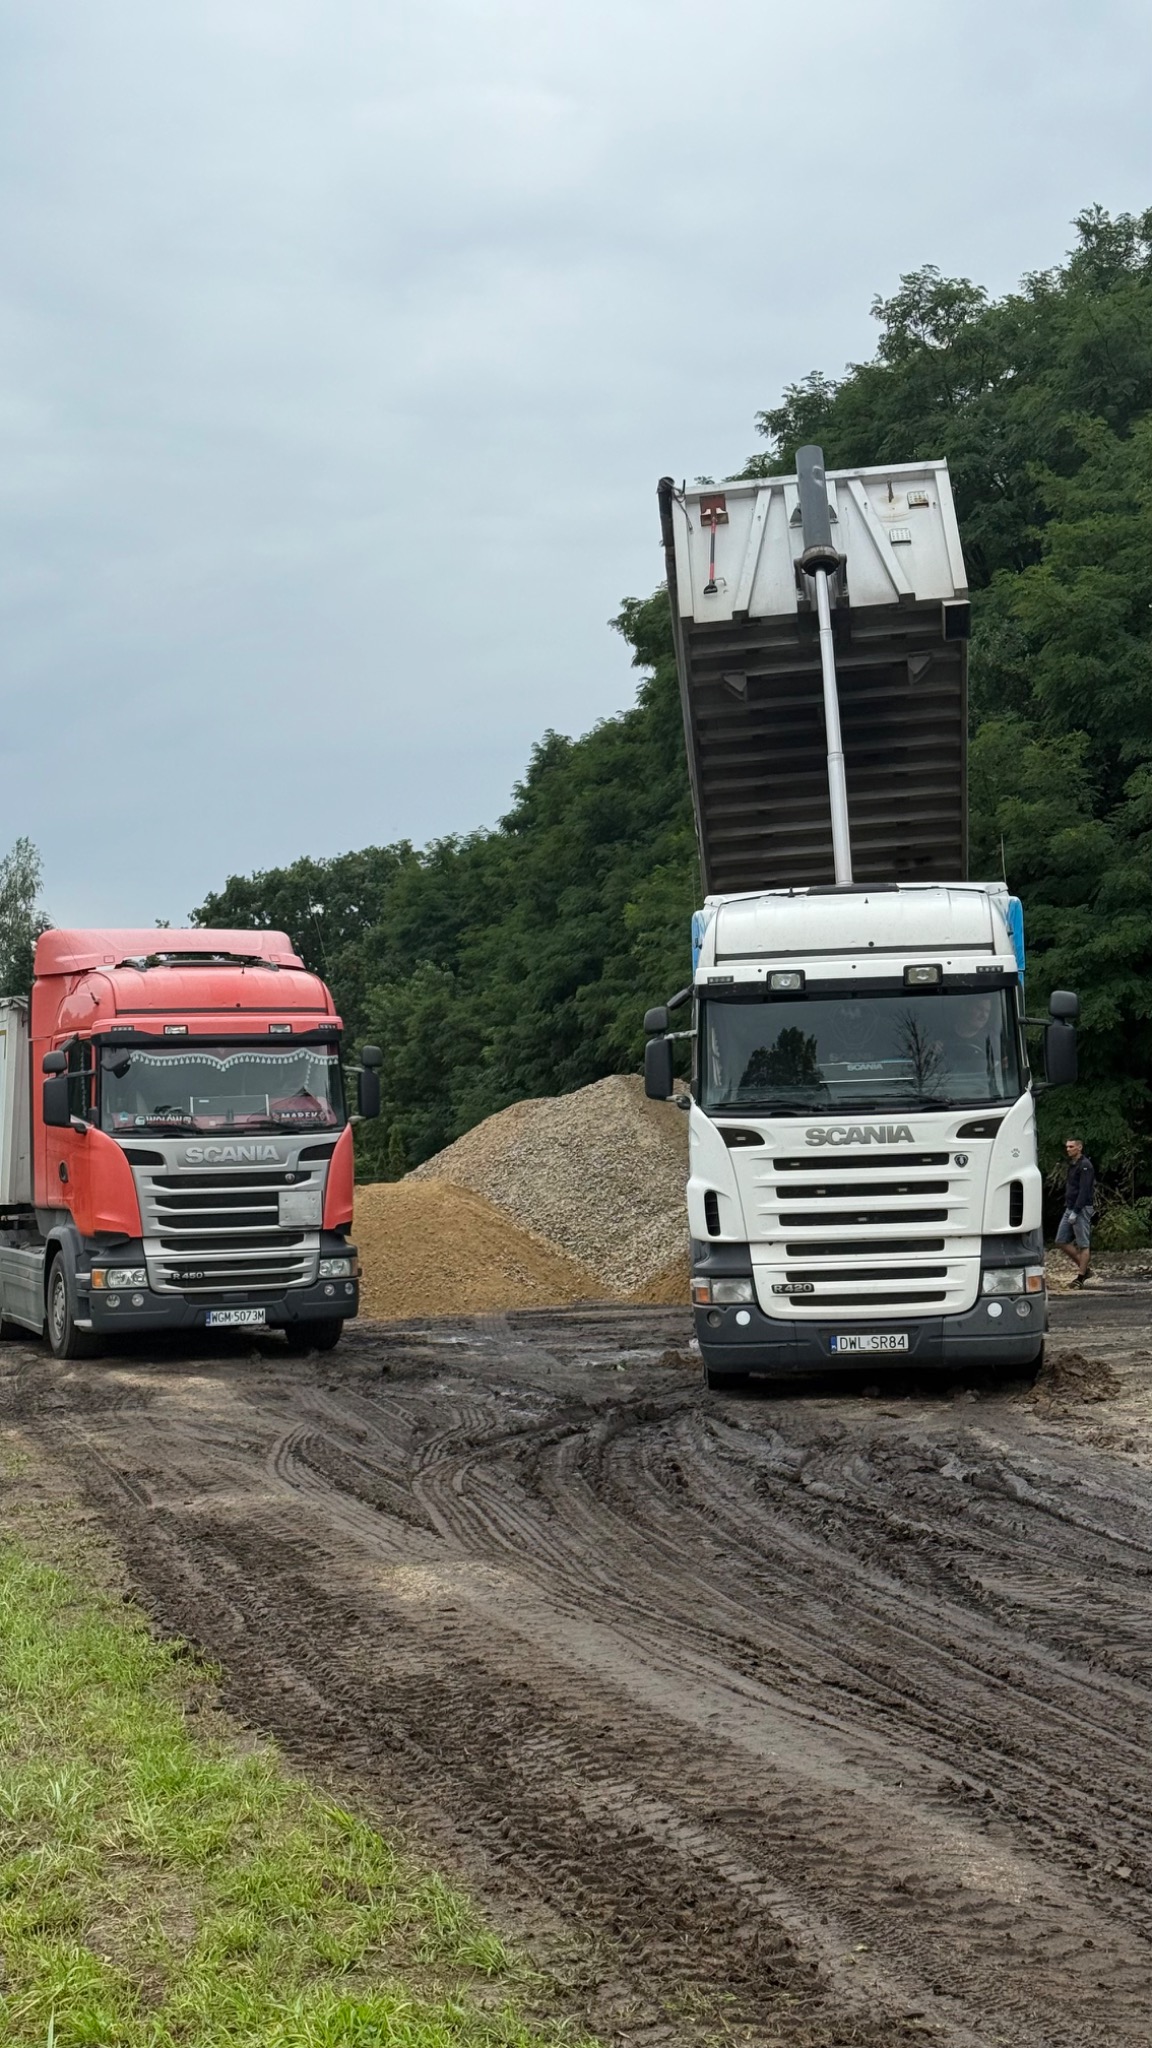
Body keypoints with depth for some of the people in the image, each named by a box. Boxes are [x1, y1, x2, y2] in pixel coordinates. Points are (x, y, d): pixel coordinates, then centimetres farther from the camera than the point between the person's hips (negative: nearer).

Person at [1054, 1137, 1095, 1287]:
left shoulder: (1085, 1166, -12)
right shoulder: (1072, 1164, 16)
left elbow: (1084, 1191, -18)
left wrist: (1075, 1212, -21)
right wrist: (1068, 1208, 15)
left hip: (1082, 1209, -10)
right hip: (1070, 1208, 10)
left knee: (1083, 1244, -4)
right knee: (1061, 1241, 6)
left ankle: (1081, 1277, -2)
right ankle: (1085, 1267, 15)